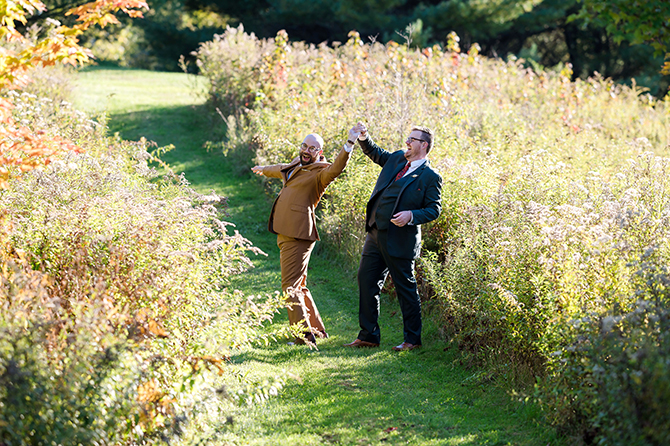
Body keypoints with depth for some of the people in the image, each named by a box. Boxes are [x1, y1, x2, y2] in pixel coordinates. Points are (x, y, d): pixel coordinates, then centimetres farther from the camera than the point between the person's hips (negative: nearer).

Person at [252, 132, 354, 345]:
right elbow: (280, 170, 42)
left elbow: (336, 168, -28)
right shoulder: (295, 165, 20)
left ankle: (305, 335, -7)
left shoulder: (319, 172, -7)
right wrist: (262, 169, 61)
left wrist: (349, 144, -44)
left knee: (291, 286, -11)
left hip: (299, 235, -9)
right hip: (286, 232, 9)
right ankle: (317, 329, 27)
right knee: (298, 285, 16)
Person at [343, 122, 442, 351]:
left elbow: (434, 209, -8)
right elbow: (375, 153, 29)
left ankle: (412, 339, 11)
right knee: (366, 281, 9)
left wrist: (411, 216, -23)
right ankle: (368, 335, 19)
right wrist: (364, 138, 11)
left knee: (405, 288, 0)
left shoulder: (430, 178, -6)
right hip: (375, 235, 7)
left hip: (399, 240, -7)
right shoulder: (396, 159, 13)